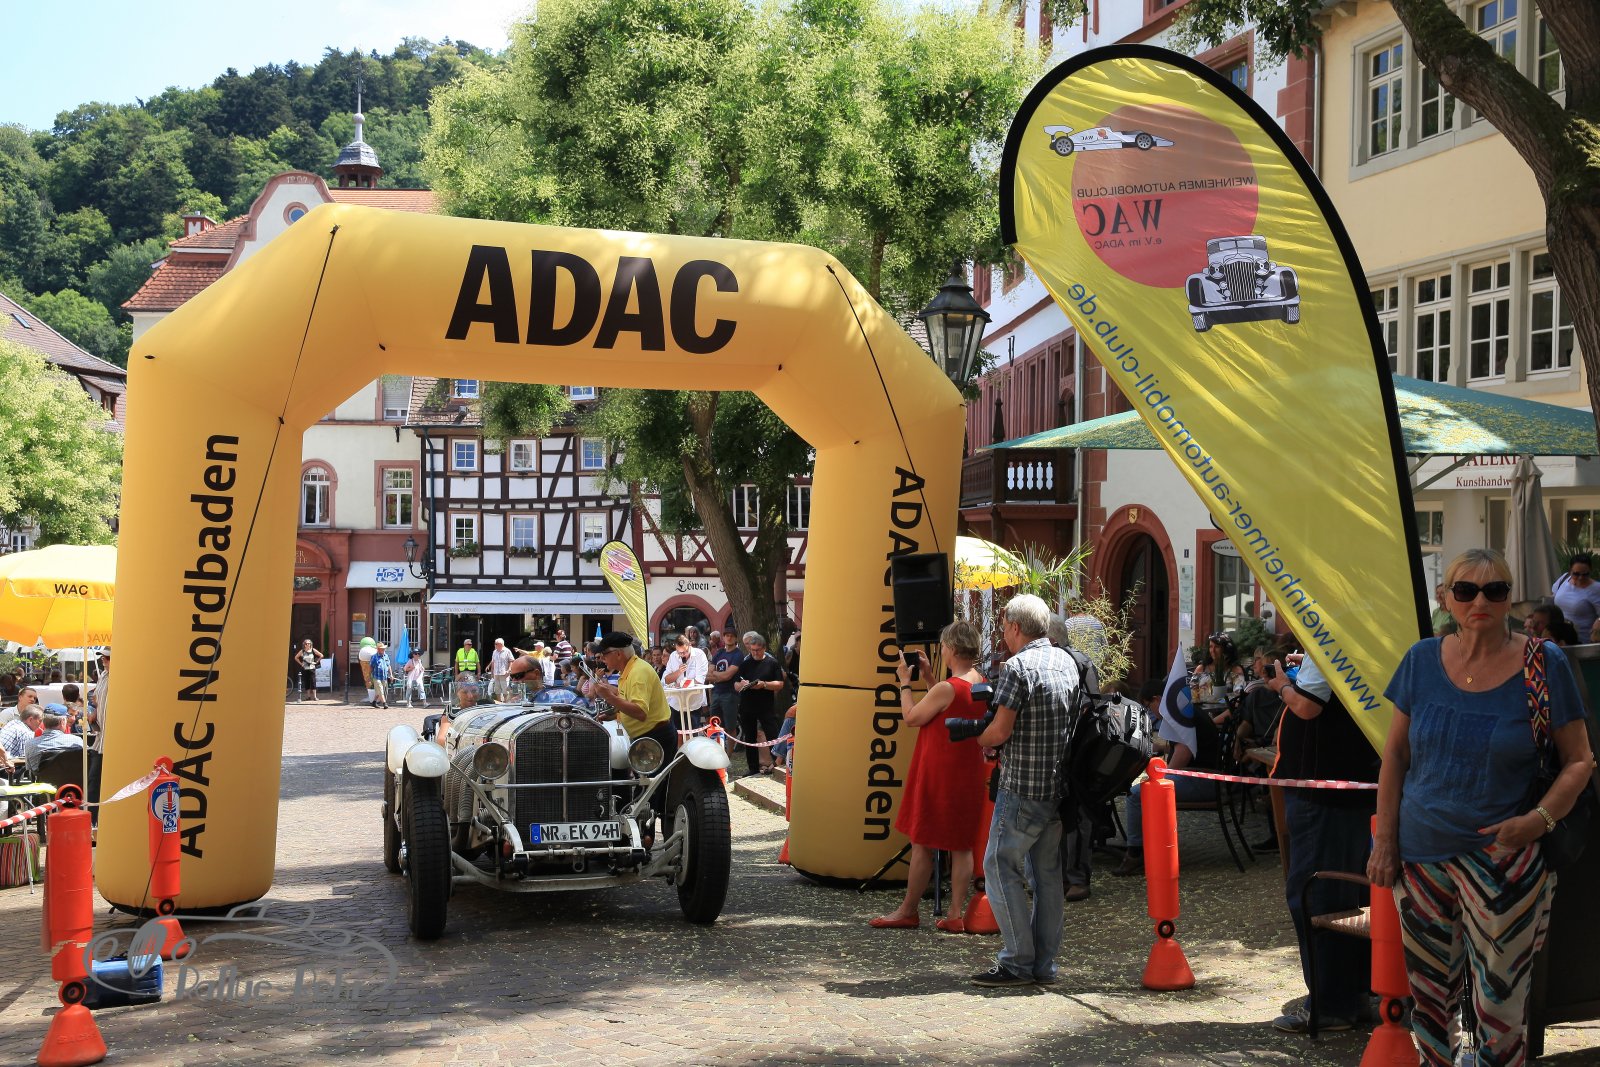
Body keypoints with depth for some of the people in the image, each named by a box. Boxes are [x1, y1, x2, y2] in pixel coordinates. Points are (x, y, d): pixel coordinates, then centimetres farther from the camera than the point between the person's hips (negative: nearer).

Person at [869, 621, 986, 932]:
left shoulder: (947, 688, -21)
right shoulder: (983, 685, 4)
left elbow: (911, 717, -11)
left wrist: (905, 682, 0)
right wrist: (929, 678, 16)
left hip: (938, 775, -8)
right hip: (968, 775, 8)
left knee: (922, 843, 3)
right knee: (961, 845, 8)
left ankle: (908, 911, 13)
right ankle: (956, 915, 10)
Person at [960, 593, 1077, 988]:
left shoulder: (1018, 666, -13)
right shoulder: (1067, 661, 12)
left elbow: (1001, 729, -18)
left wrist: (978, 741, 5)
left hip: (1023, 788, -8)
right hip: (1060, 785, 8)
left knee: (1000, 866, -1)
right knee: (1047, 871, 11)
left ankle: (1018, 962, -3)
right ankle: (1044, 965, 14)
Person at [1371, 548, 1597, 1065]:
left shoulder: (1543, 664, -5)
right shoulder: (1423, 659, 2)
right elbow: (1395, 754, 8)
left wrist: (1540, 819, -17)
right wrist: (1385, 840, 3)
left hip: (1501, 856, -3)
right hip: (1421, 852, 3)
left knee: (1500, 1003, -1)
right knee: (1428, 993, 13)